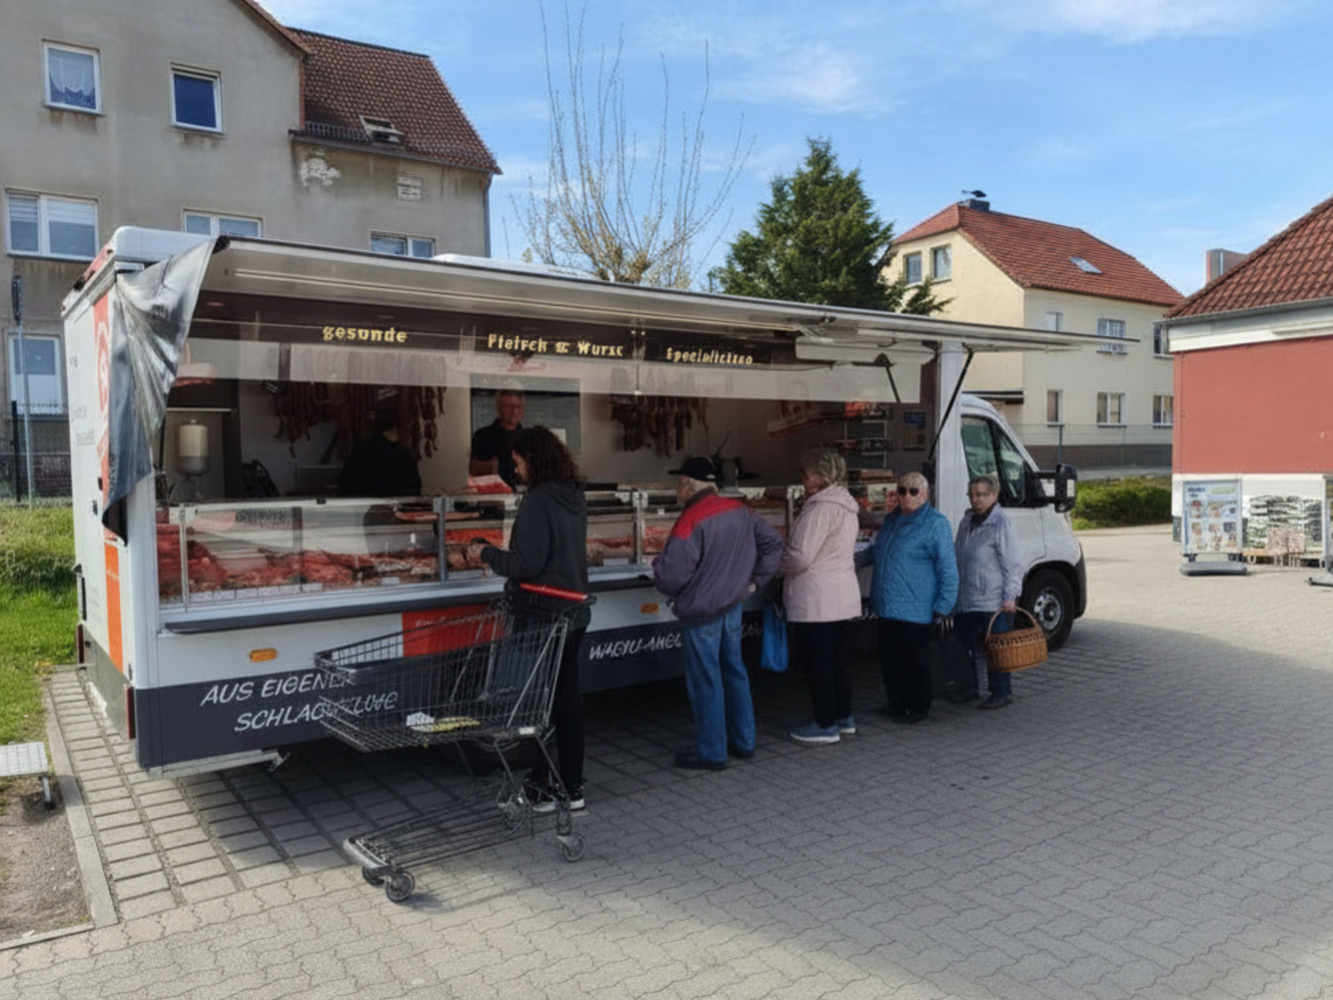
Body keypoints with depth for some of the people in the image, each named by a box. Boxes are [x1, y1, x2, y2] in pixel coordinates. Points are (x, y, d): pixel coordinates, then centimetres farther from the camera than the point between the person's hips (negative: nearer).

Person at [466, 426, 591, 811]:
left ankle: (540, 789, 16)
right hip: (574, 613, 8)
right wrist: (499, 554, 17)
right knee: (567, 696, 15)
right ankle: (573, 787, 24)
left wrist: (487, 555, -5)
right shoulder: (575, 497, 7)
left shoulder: (538, 501, -19)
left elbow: (526, 564, -21)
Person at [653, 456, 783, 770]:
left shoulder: (690, 521, -20)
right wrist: (755, 579, 13)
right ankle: (743, 741, 29)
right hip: (733, 606, 8)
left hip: (700, 613, -8)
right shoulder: (740, 511, 4)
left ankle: (711, 753, 13)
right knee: (734, 672, 18)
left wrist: (658, 565, 0)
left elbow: (672, 577, -22)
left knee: (705, 682, 3)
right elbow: (773, 542, 12)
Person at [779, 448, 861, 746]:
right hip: (840, 595, 10)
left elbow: (799, 556, -21)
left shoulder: (821, 507, -19)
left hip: (816, 598, -10)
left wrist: (775, 568, -2)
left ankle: (826, 725, 8)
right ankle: (843, 717, 27)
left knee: (815, 660, 0)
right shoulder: (845, 505, 12)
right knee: (835, 657, 17)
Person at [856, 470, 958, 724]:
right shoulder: (892, 520, 13)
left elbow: (948, 570, -12)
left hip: (915, 611, -8)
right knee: (889, 658, 15)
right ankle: (897, 703, 30)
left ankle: (918, 708, 18)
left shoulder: (935, 524, -11)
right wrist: (863, 557, 11)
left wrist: (942, 608, -15)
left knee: (914, 661, 3)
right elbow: (879, 549, 32)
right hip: (888, 608, 8)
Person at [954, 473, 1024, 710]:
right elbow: (955, 556, 23)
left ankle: (1001, 692, 9)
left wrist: (1010, 596, -16)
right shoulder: (967, 522, 14)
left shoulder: (1001, 524, -11)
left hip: (992, 600, -8)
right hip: (966, 600, 8)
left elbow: (1012, 563, -13)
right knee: (966, 645, 15)